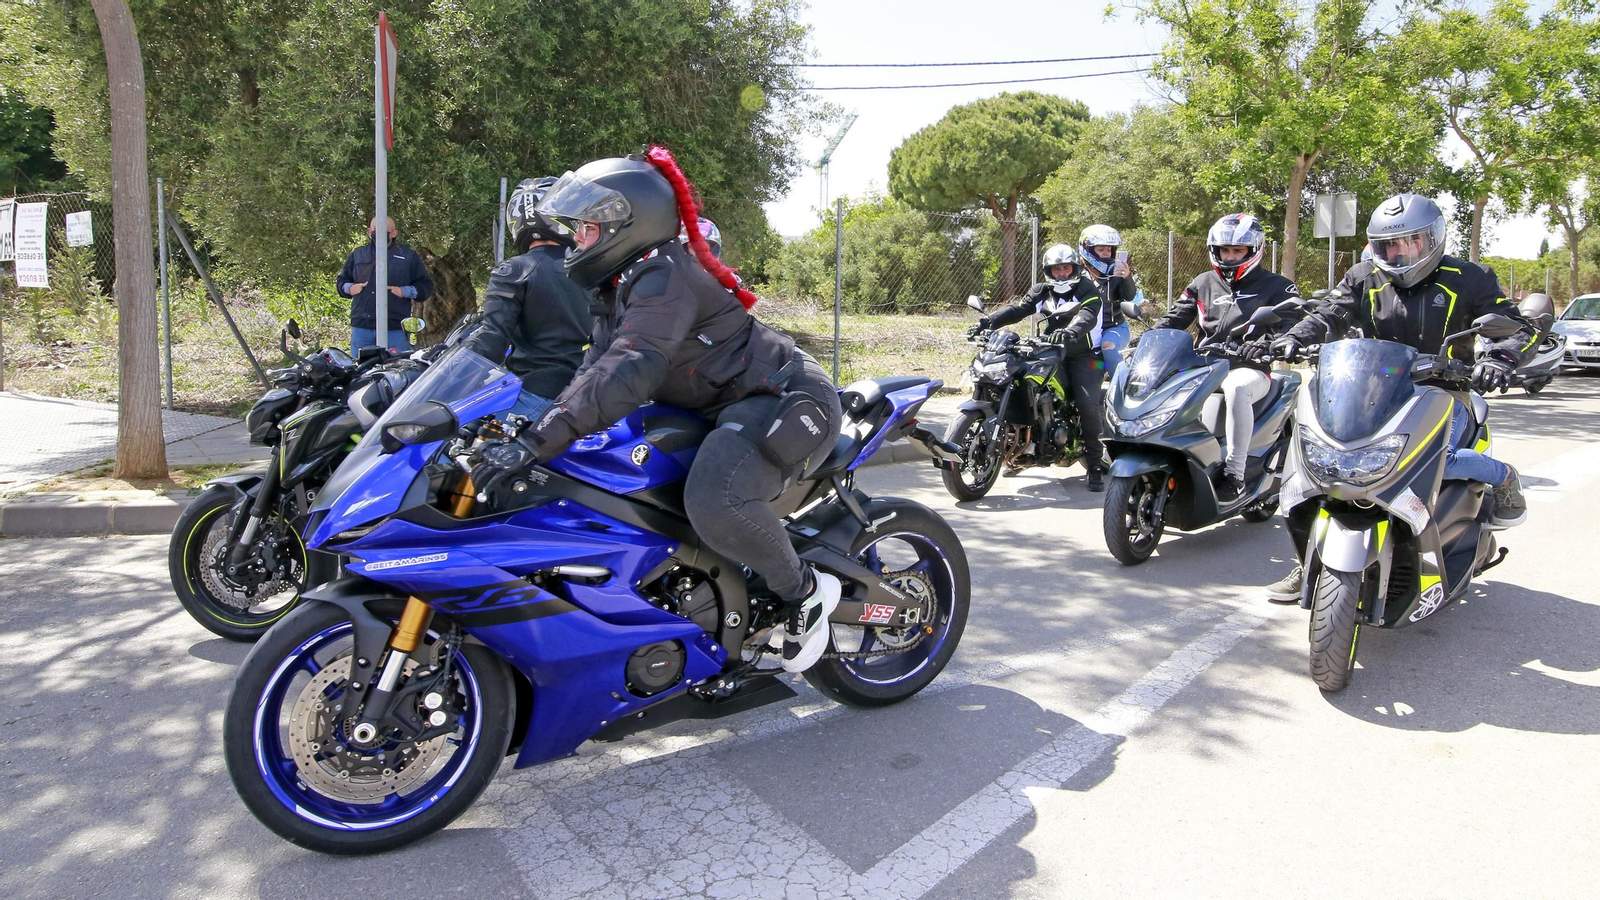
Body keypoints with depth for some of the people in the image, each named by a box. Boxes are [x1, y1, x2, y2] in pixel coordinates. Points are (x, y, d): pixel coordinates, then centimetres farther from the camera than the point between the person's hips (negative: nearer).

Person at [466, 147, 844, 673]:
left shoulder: (664, 275, -20)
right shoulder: (619, 287, 13)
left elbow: (629, 371, -35)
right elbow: (595, 370, 10)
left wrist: (538, 441, -41)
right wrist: (524, 421, -2)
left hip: (783, 402, -11)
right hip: (722, 408, 11)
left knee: (713, 502, -37)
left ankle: (805, 593, -9)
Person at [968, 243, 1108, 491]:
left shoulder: (1088, 290, -3)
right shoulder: (1041, 291, 11)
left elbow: (1087, 317, -23)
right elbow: (1017, 309, -3)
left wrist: (1069, 332, -47)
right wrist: (987, 322, -21)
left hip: (1083, 355, -4)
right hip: (1053, 354, 5)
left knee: (1088, 405, -19)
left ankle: (1095, 463, -9)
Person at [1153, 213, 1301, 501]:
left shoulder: (1275, 286, 9)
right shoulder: (1203, 284, 21)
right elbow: (1174, 318, 17)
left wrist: (1266, 342, -28)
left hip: (1248, 369, -4)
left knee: (1236, 388, -39)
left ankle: (1234, 472, -37)